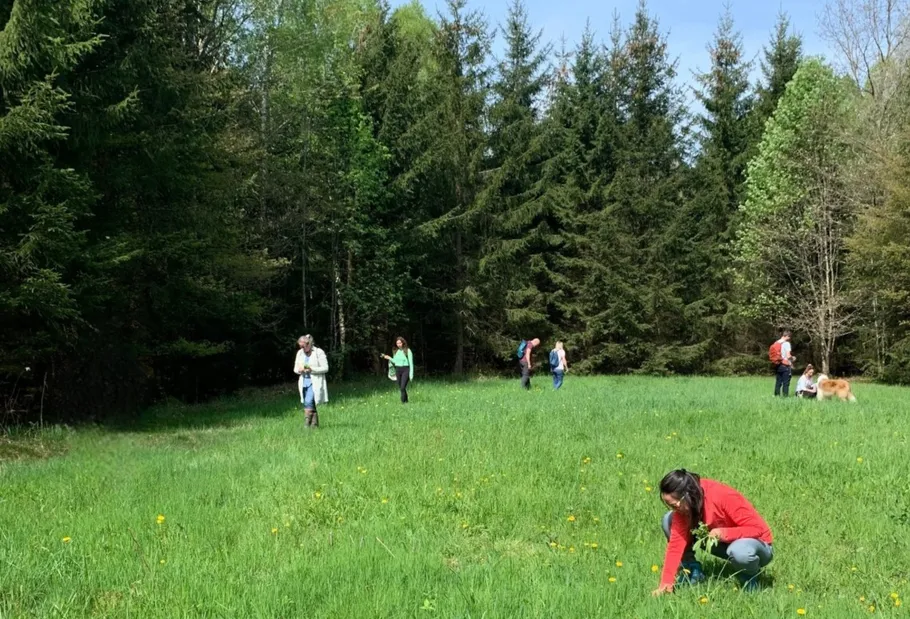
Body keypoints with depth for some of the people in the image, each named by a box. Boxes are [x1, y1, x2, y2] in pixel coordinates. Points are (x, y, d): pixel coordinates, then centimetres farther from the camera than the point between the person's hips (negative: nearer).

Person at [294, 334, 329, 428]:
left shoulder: (319, 352, -7)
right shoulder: (300, 353, 11)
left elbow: (325, 368, -8)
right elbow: (295, 368, 16)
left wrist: (312, 369, -20)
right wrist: (299, 370, -9)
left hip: (315, 382, -6)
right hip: (304, 382, 6)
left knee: (308, 402, -21)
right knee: (311, 404, 8)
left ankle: (308, 424, -20)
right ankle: (315, 424, 17)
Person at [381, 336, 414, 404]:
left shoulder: (408, 351, -7)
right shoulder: (396, 351, 9)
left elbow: (411, 363, -6)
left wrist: (411, 374, -10)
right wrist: (389, 358, 4)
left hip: (405, 370, -6)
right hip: (398, 370, 6)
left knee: (403, 387, -17)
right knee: (400, 388, 8)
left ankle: (403, 402, -11)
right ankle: (406, 401, 22)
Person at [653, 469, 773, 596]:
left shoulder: (724, 497, -31)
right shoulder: (683, 505, -15)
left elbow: (758, 528, -27)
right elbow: (676, 542, -18)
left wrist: (724, 533, -40)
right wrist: (666, 582, -25)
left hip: (756, 542, -5)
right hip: (724, 542, 5)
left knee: (739, 552, -44)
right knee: (669, 520, -11)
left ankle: (750, 578, -8)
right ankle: (692, 571, 1)